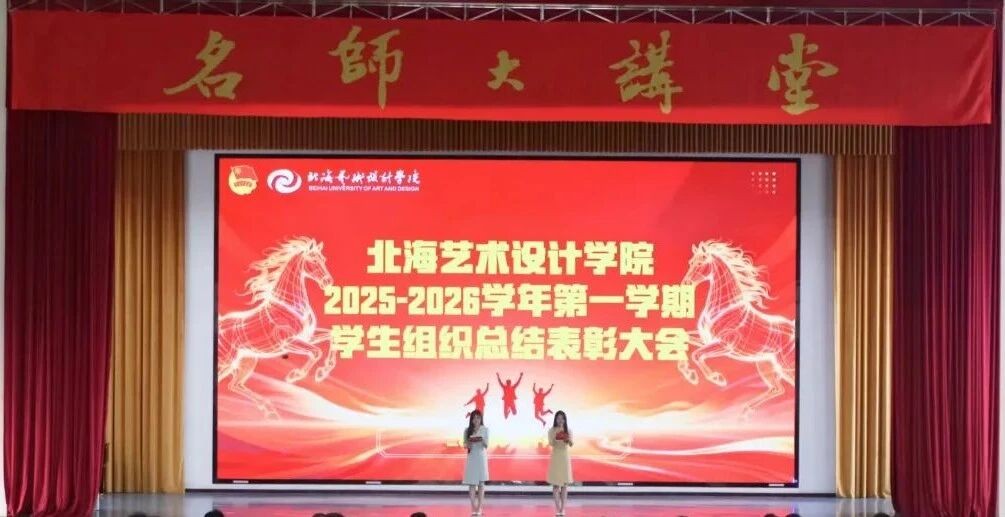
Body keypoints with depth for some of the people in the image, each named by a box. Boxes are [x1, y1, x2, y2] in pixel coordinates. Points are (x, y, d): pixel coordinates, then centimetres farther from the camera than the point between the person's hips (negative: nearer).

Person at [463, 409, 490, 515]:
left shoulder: (485, 429, -1)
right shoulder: (467, 431, 3)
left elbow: (486, 445, -3)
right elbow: (465, 445, 5)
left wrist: (482, 440, -23)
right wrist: (469, 443, -17)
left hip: (482, 458, -1)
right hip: (471, 458, 1)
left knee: (481, 483, -1)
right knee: (472, 483, -1)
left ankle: (479, 508, 1)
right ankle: (473, 508, 2)